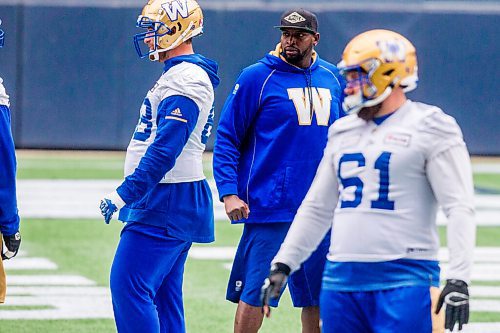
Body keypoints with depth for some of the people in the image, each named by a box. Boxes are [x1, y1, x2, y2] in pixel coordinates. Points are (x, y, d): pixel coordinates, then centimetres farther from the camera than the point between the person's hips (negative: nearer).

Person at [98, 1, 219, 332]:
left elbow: (164, 152, -24)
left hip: (167, 203, -11)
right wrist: (130, 195, 23)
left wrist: (123, 195, -23)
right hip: (174, 203, 11)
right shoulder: (178, 75, 16)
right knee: (162, 294, 12)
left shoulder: (185, 81, -17)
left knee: (129, 286, -12)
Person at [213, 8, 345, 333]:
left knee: (318, 300, 9)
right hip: (269, 208, -4)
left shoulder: (332, 78, 10)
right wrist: (229, 192, -14)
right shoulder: (257, 77, -4)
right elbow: (226, 138, -4)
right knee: (253, 296, -5)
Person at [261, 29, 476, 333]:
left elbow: (460, 208, -10)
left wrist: (458, 279, -20)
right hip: (342, 277, 7)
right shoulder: (343, 132, 17)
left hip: (404, 280, -7)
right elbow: (317, 208, 24)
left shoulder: (429, 128, -4)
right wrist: (283, 264, 18)